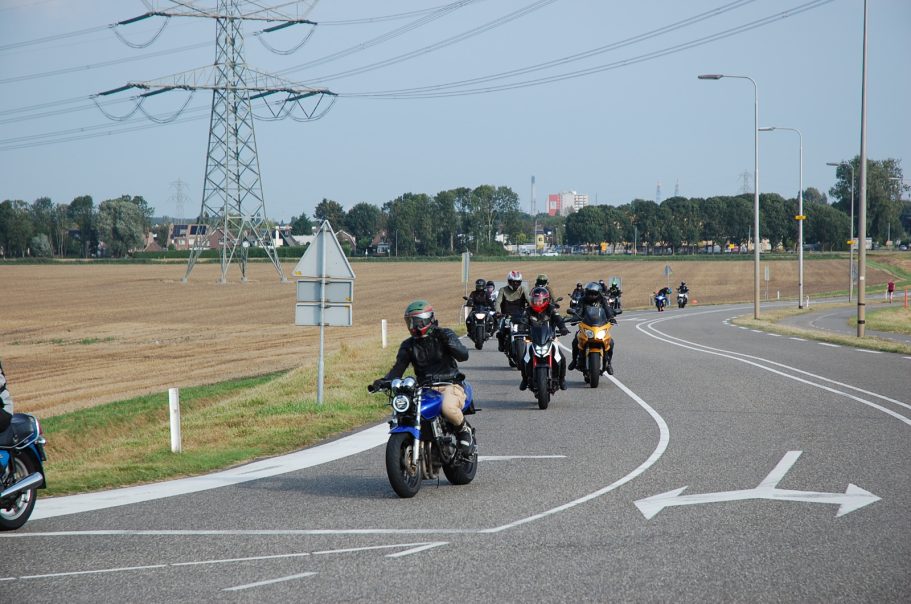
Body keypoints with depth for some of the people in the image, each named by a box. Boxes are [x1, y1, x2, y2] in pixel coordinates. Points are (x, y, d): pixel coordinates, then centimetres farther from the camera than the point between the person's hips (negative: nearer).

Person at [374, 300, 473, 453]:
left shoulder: (445, 335, 3)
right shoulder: (408, 345, 14)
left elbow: (463, 355, -9)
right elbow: (398, 368, 5)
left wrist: (448, 341, -23)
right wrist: (384, 381, -13)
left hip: (450, 384, -4)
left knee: (448, 409, -37)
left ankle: (464, 429, -4)